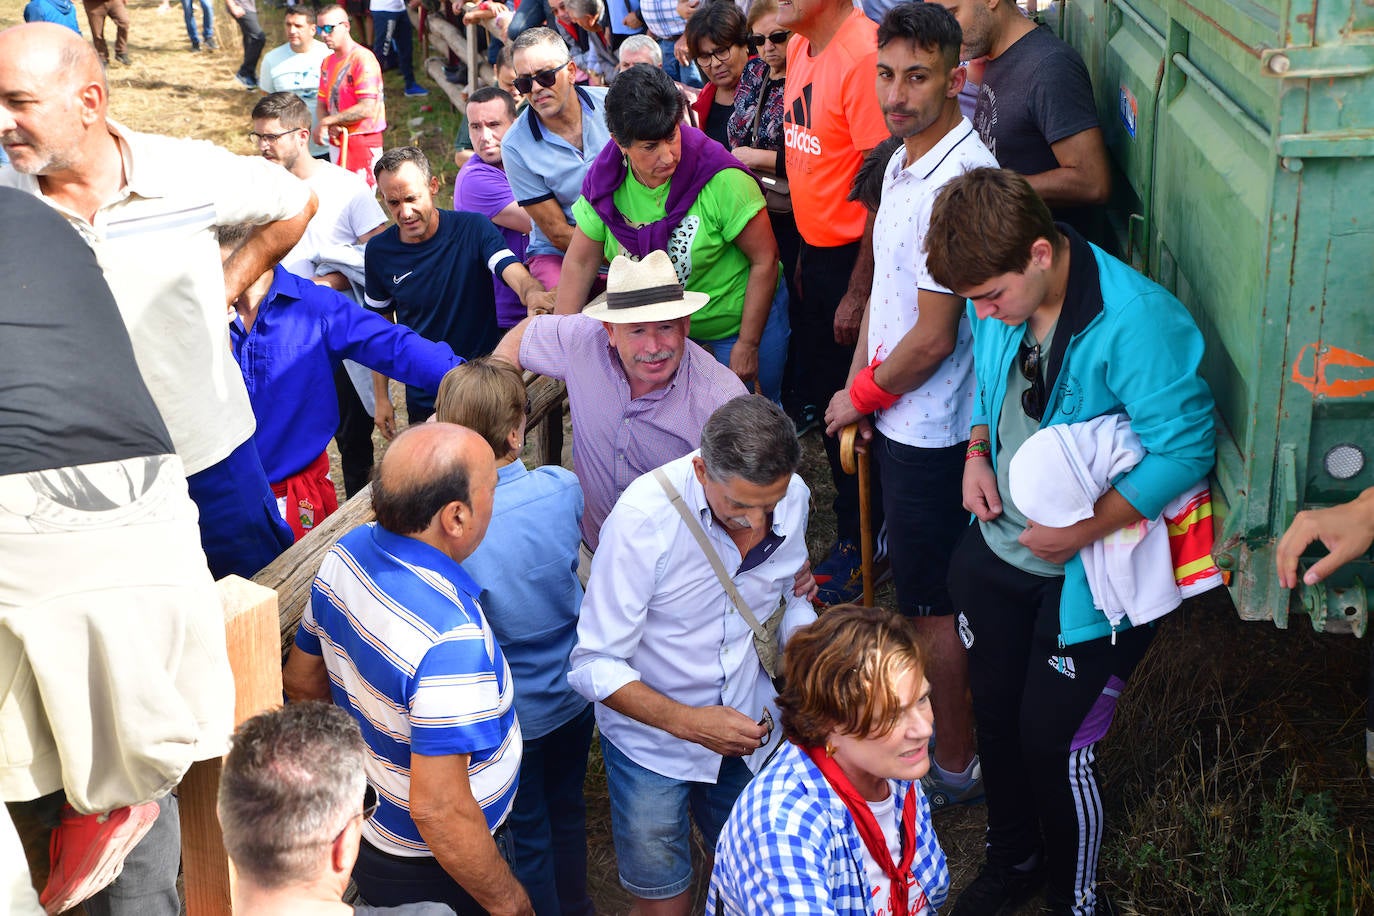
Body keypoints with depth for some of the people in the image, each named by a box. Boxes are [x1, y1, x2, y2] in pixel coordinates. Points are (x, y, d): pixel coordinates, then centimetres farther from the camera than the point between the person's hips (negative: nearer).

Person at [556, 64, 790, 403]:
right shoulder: (605, 182, -13)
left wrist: (747, 345, -16)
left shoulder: (722, 179, -26)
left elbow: (765, 259, -19)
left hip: (738, 320, -3)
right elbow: (580, 263, -2)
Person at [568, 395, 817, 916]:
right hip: (652, 739, -4)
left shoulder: (792, 497, -14)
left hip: (745, 725, 4)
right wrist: (687, 721, -34)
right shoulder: (644, 516, -29)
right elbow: (595, 667, -24)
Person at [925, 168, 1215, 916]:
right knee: (995, 715, 20)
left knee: (1053, 742, 3)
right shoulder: (999, 302, -6)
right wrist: (977, 453, -3)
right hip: (997, 552, 7)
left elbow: (1185, 449, -24)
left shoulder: (1137, 322, -29)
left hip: (1087, 577, -7)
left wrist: (1086, 527, -26)